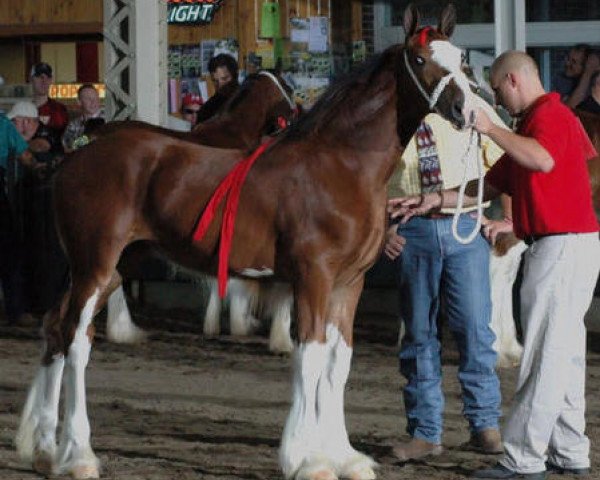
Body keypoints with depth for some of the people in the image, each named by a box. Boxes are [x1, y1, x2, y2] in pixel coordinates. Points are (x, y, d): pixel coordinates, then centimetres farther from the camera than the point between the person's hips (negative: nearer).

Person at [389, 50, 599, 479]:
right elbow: (489, 186, 26)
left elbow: (543, 160, -32)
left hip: (564, 246, -11)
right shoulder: (530, 125, 23)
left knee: (545, 355, -9)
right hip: (553, 247, 11)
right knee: (563, 354, 13)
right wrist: (430, 202, 22)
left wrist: (490, 128, -23)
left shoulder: (551, 114, -10)